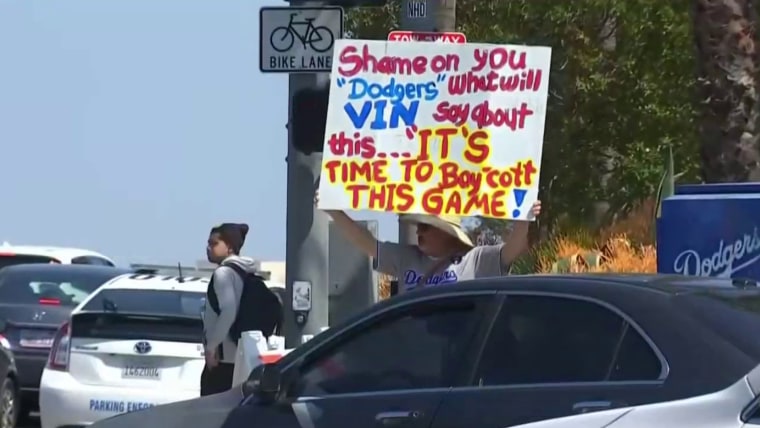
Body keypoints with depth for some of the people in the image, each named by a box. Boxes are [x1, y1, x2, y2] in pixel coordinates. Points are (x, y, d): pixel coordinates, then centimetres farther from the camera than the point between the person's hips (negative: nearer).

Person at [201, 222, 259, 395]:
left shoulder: (223, 273, -10)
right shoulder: (245, 273, 17)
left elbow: (228, 311, -22)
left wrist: (211, 345, -17)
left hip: (223, 356, -9)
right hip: (242, 355, 9)